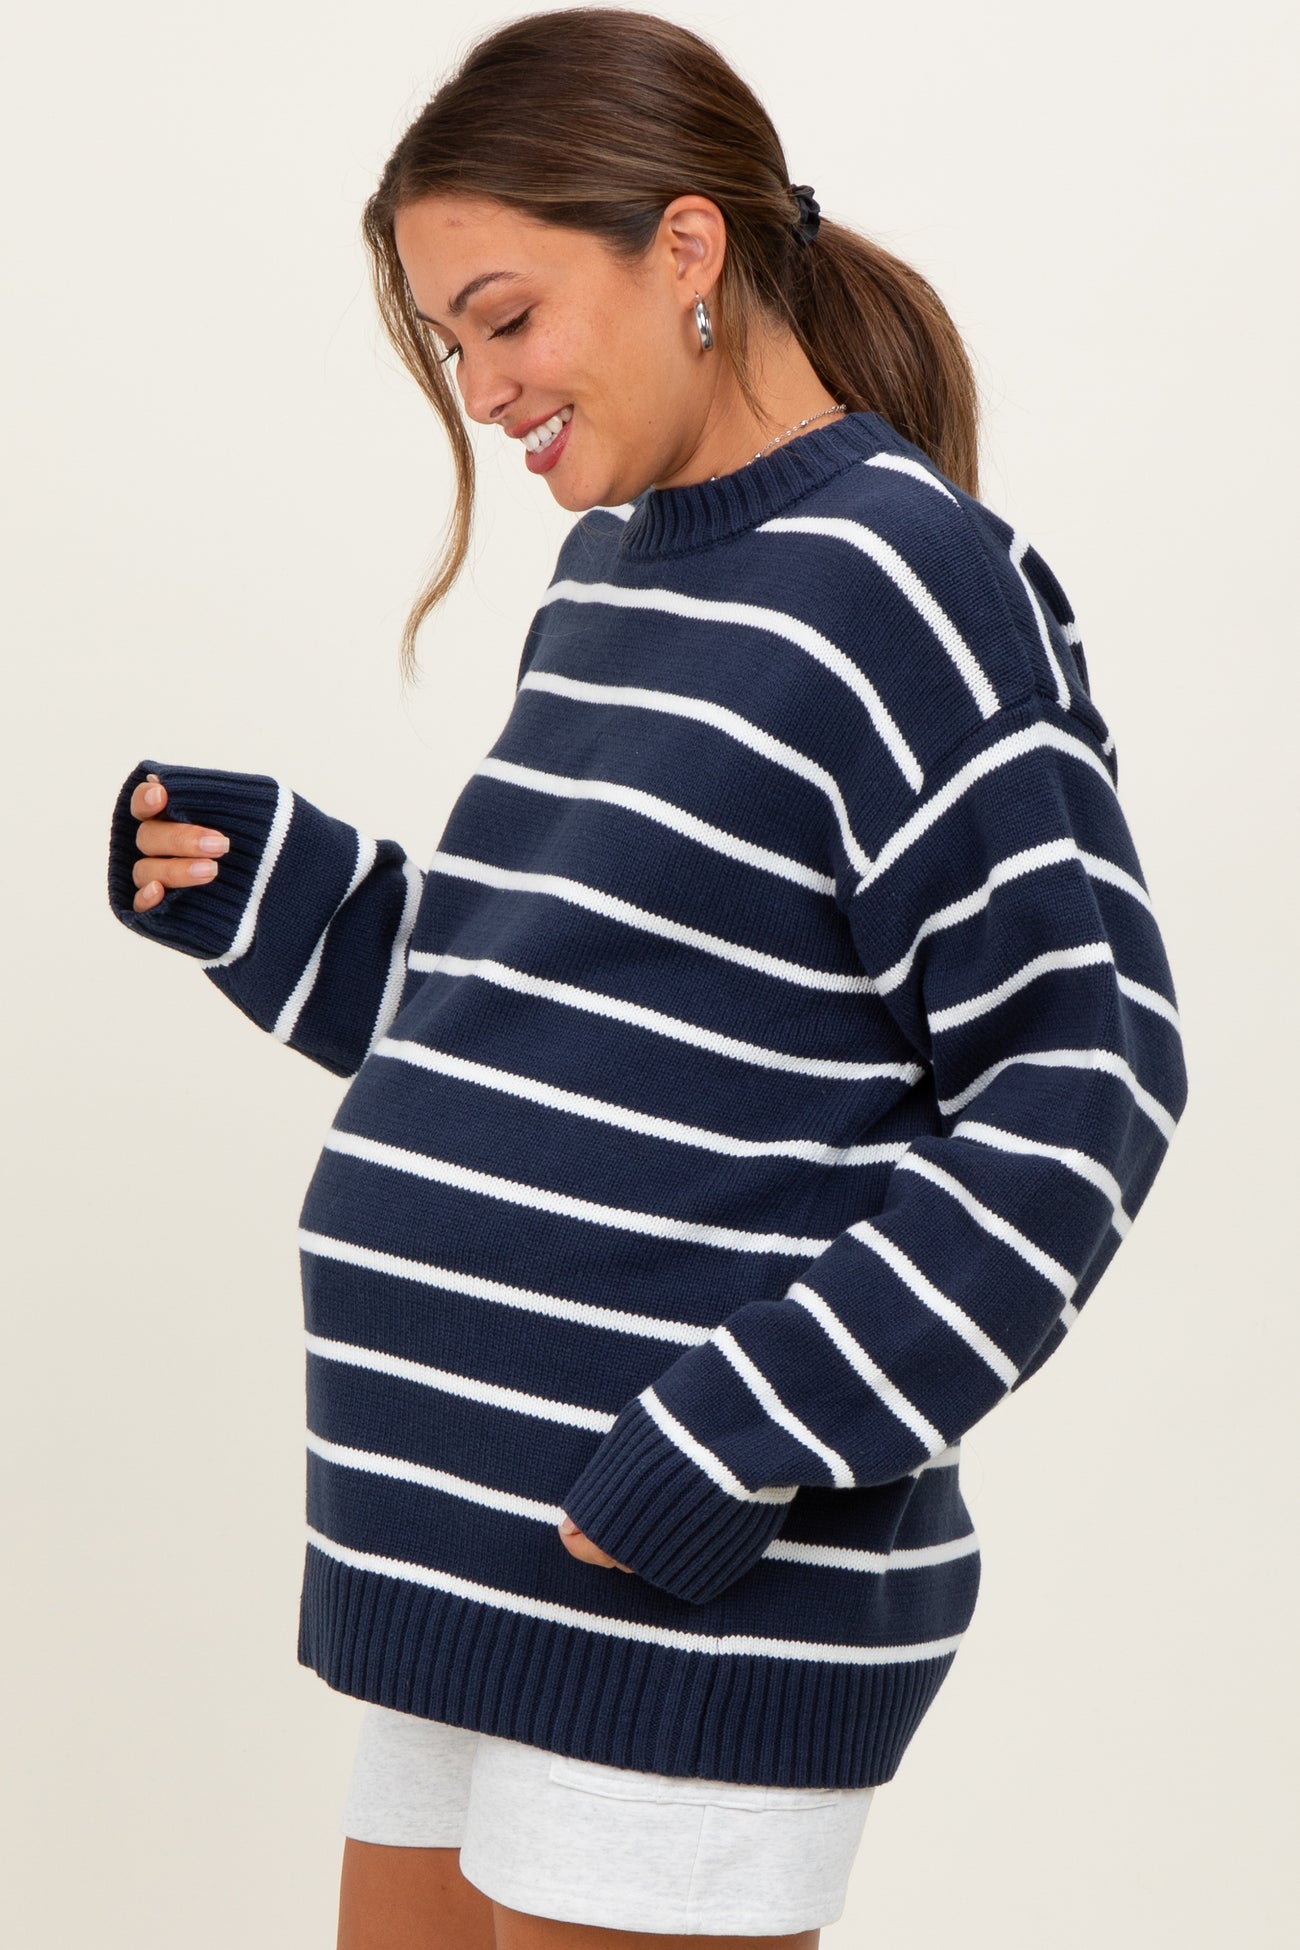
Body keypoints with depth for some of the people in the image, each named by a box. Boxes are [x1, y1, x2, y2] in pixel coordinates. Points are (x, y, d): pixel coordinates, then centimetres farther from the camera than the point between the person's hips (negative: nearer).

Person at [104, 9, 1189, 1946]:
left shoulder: (900, 582, -13)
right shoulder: (611, 573, 13)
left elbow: (1080, 1082, -16)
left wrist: (752, 1435, -20)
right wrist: (266, 892, 9)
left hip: (703, 1613, -8)